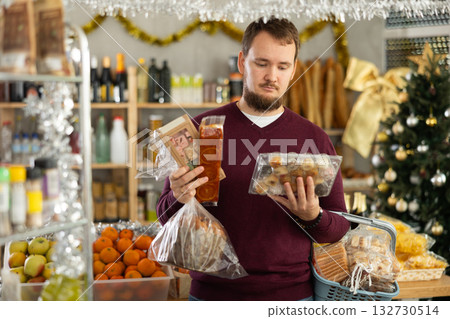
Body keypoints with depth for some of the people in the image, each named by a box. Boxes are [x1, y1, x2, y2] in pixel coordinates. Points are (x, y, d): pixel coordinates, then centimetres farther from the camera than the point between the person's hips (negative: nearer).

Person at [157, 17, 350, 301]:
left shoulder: (315, 139, 3)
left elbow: (340, 229, 5)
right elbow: (167, 217, 3)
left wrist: (313, 217, -16)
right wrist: (179, 200, -19)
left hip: (292, 293, 1)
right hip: (213, 293, -1)